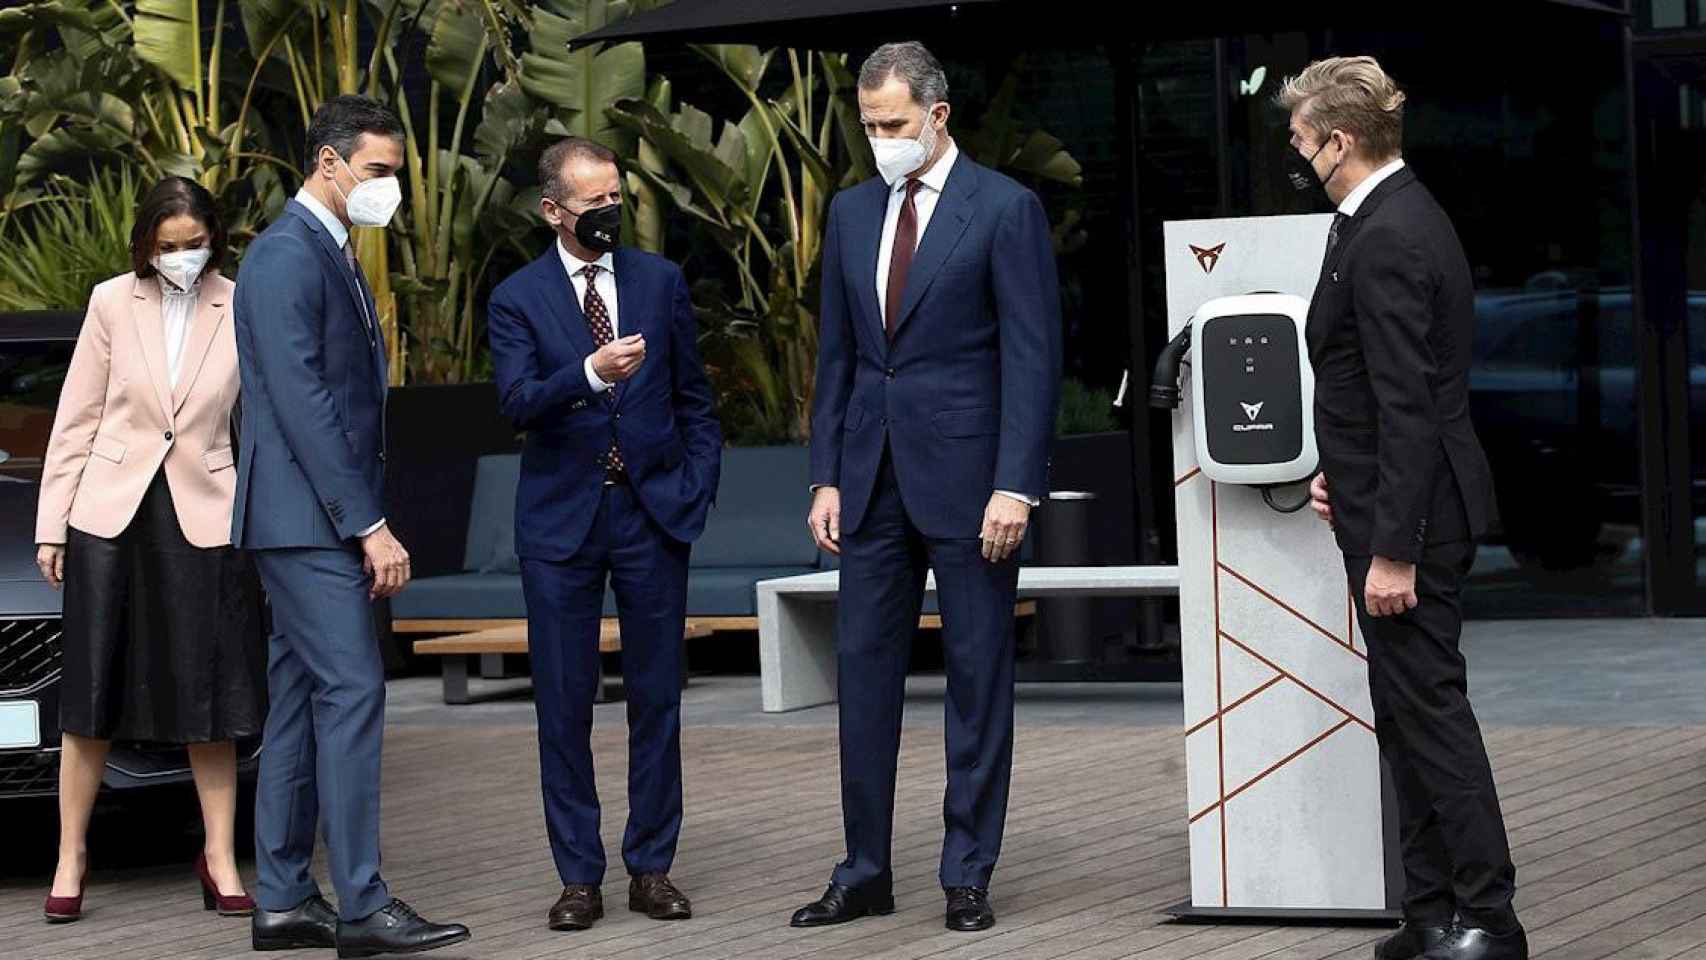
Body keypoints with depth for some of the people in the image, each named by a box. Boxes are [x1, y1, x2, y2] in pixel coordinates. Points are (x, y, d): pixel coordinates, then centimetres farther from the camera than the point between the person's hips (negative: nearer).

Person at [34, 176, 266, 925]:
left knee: (210, 696, 3)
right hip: (111, 517, 1)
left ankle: (219, 856, 13)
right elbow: (76, 421, 5)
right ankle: (71, 859, 14)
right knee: (91, 698, 5)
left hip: (204, 519, 0)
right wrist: (51, 525, 3)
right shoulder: (113, 303, 1)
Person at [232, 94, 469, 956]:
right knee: (352, 693, -12)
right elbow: (302, 406, -20)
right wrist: (370, 526, -19)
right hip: (306, 519, -10)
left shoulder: (331, 255, 18)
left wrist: (366, 525, 15)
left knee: (303, 702, 10)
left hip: (323, 525, 10)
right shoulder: (286, 257, -14)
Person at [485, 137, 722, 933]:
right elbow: (518, 404, -15)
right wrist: (590, 372, -32)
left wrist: (695, 492, 2)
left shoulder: (661, 282, 7)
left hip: (653, 513, 2)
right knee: (564, 702, 1)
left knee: (656, 695, 4)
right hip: (562, 520, -1)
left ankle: (651, 868, 12)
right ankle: (579, 876, 8)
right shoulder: (518, 299, 0)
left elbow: (694, 398, 11)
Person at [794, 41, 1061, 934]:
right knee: (864, 672, 7)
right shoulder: (851, 211, 10)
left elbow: (1033, 356, -10)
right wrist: (827, 476, 7)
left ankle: (968, 875, 9)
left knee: (977, 676, 2)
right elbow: (836, 353, 14)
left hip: (967, 475, -5)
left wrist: (1015, 485, -16)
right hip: (874, 476, 5)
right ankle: (864, 871, 14)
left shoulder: (1005, 209, -7)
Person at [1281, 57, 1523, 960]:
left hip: (1411, 514, -11)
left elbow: (1409, 404, -24)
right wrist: (1341, 470, 16)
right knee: (1409, 712, 13)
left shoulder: (1388, 240, -21)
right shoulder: (1397, 217, 11)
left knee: (1428, 707, -5)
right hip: (1395, 502, 11)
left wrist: (1392, 550, -23)